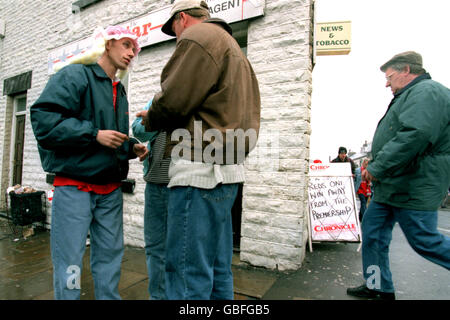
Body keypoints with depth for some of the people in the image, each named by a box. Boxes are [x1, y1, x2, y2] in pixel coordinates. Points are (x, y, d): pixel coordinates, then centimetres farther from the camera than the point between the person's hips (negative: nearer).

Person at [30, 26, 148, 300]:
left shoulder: (119, 91, 19)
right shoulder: (76, 75, -4)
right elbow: (44, 119, -15)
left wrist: (132, 147, 6)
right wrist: (94, 133, -20)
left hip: (110, 189, 7)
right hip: (75, 186, -7)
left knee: (110, 255, 14)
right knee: (70, 260, 2)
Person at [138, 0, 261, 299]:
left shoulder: (197, 36, -2)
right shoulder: (230, 44, 28)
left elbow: (173, 103, -12)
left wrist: (150, 119, 10)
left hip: (200, 168, -10)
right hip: (226, 169, 10)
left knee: (187, 273, -3)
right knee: (218, 269, 15)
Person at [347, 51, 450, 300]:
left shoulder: (426, 91, -14)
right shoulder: (411, 95, 20)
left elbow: (415, 135, -29)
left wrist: (377, 168, -23)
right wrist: (375, 166, 15)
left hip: (412, 188, -11)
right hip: (391, 186, 11)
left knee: (425, 242, 2)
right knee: (373, 232, 12)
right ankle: (379, 287, 24)